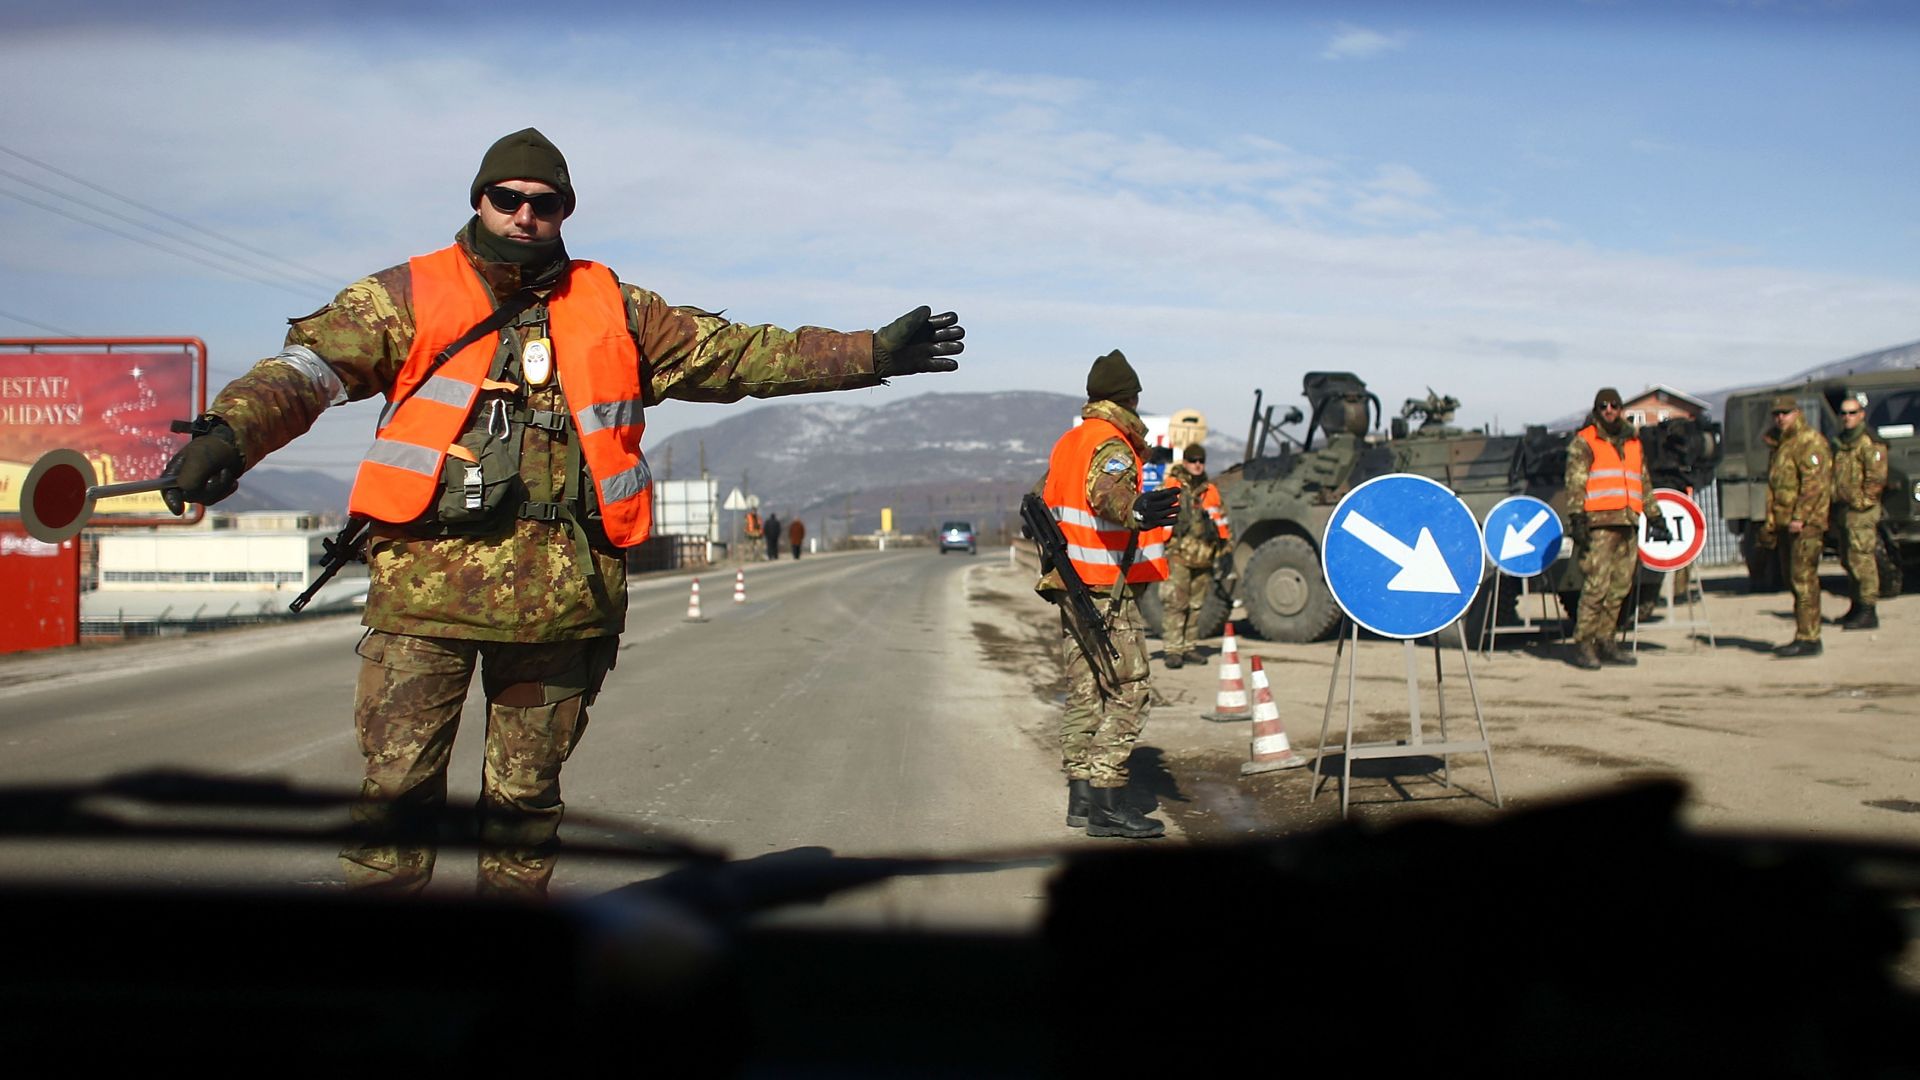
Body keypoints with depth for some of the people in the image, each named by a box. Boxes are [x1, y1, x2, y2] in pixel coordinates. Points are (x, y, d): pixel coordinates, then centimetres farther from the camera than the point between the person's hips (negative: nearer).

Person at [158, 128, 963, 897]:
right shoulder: (408, 298, 6)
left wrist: (872, 353, 15)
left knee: (527, 790, 12)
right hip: (428, 584, -2)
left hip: (563, 596, 2)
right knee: (397, 781, -2)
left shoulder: (614, 311, 14)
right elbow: (312, 365, -7)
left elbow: (735, 354, 17)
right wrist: (227, 434, -26)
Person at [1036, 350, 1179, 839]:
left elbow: (1047, 501, 29)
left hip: (1071, 585, 9)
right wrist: (1134, 512, -53)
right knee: (1128, 692, -8)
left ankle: (1081, 797, 15)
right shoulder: (1113, 445, -12)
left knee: (1085, 692, 12)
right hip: (1106, 588, -9)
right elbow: (1107, 493, -33)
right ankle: (1106, 803, -12)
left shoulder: (1066, 443, 16)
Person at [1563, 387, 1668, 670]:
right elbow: (1575, 482, -5)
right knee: (1596, 585, -12)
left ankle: (1605, 640, 13)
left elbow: (1644, 482, 28)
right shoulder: (1584, 441, 3)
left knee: (1620, 586, 6)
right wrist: (1577, 517, -15)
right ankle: (1583, 644, -8)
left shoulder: (1633, 442, 22)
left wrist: (1654, 516, 25)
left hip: (1627, 523, 6)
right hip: (1598, 522, -6)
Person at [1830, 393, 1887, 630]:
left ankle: (1868, 612, -11)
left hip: (1862, 511, -9)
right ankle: (1857, 606, 23)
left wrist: (1861, 502, -15)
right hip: (1843, 509, 9)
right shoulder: (1840, 442, 17)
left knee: (1861, 559, -12)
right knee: (1849, 560, 14)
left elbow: (1877, 478, -16)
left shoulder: (1869, 442, -10)